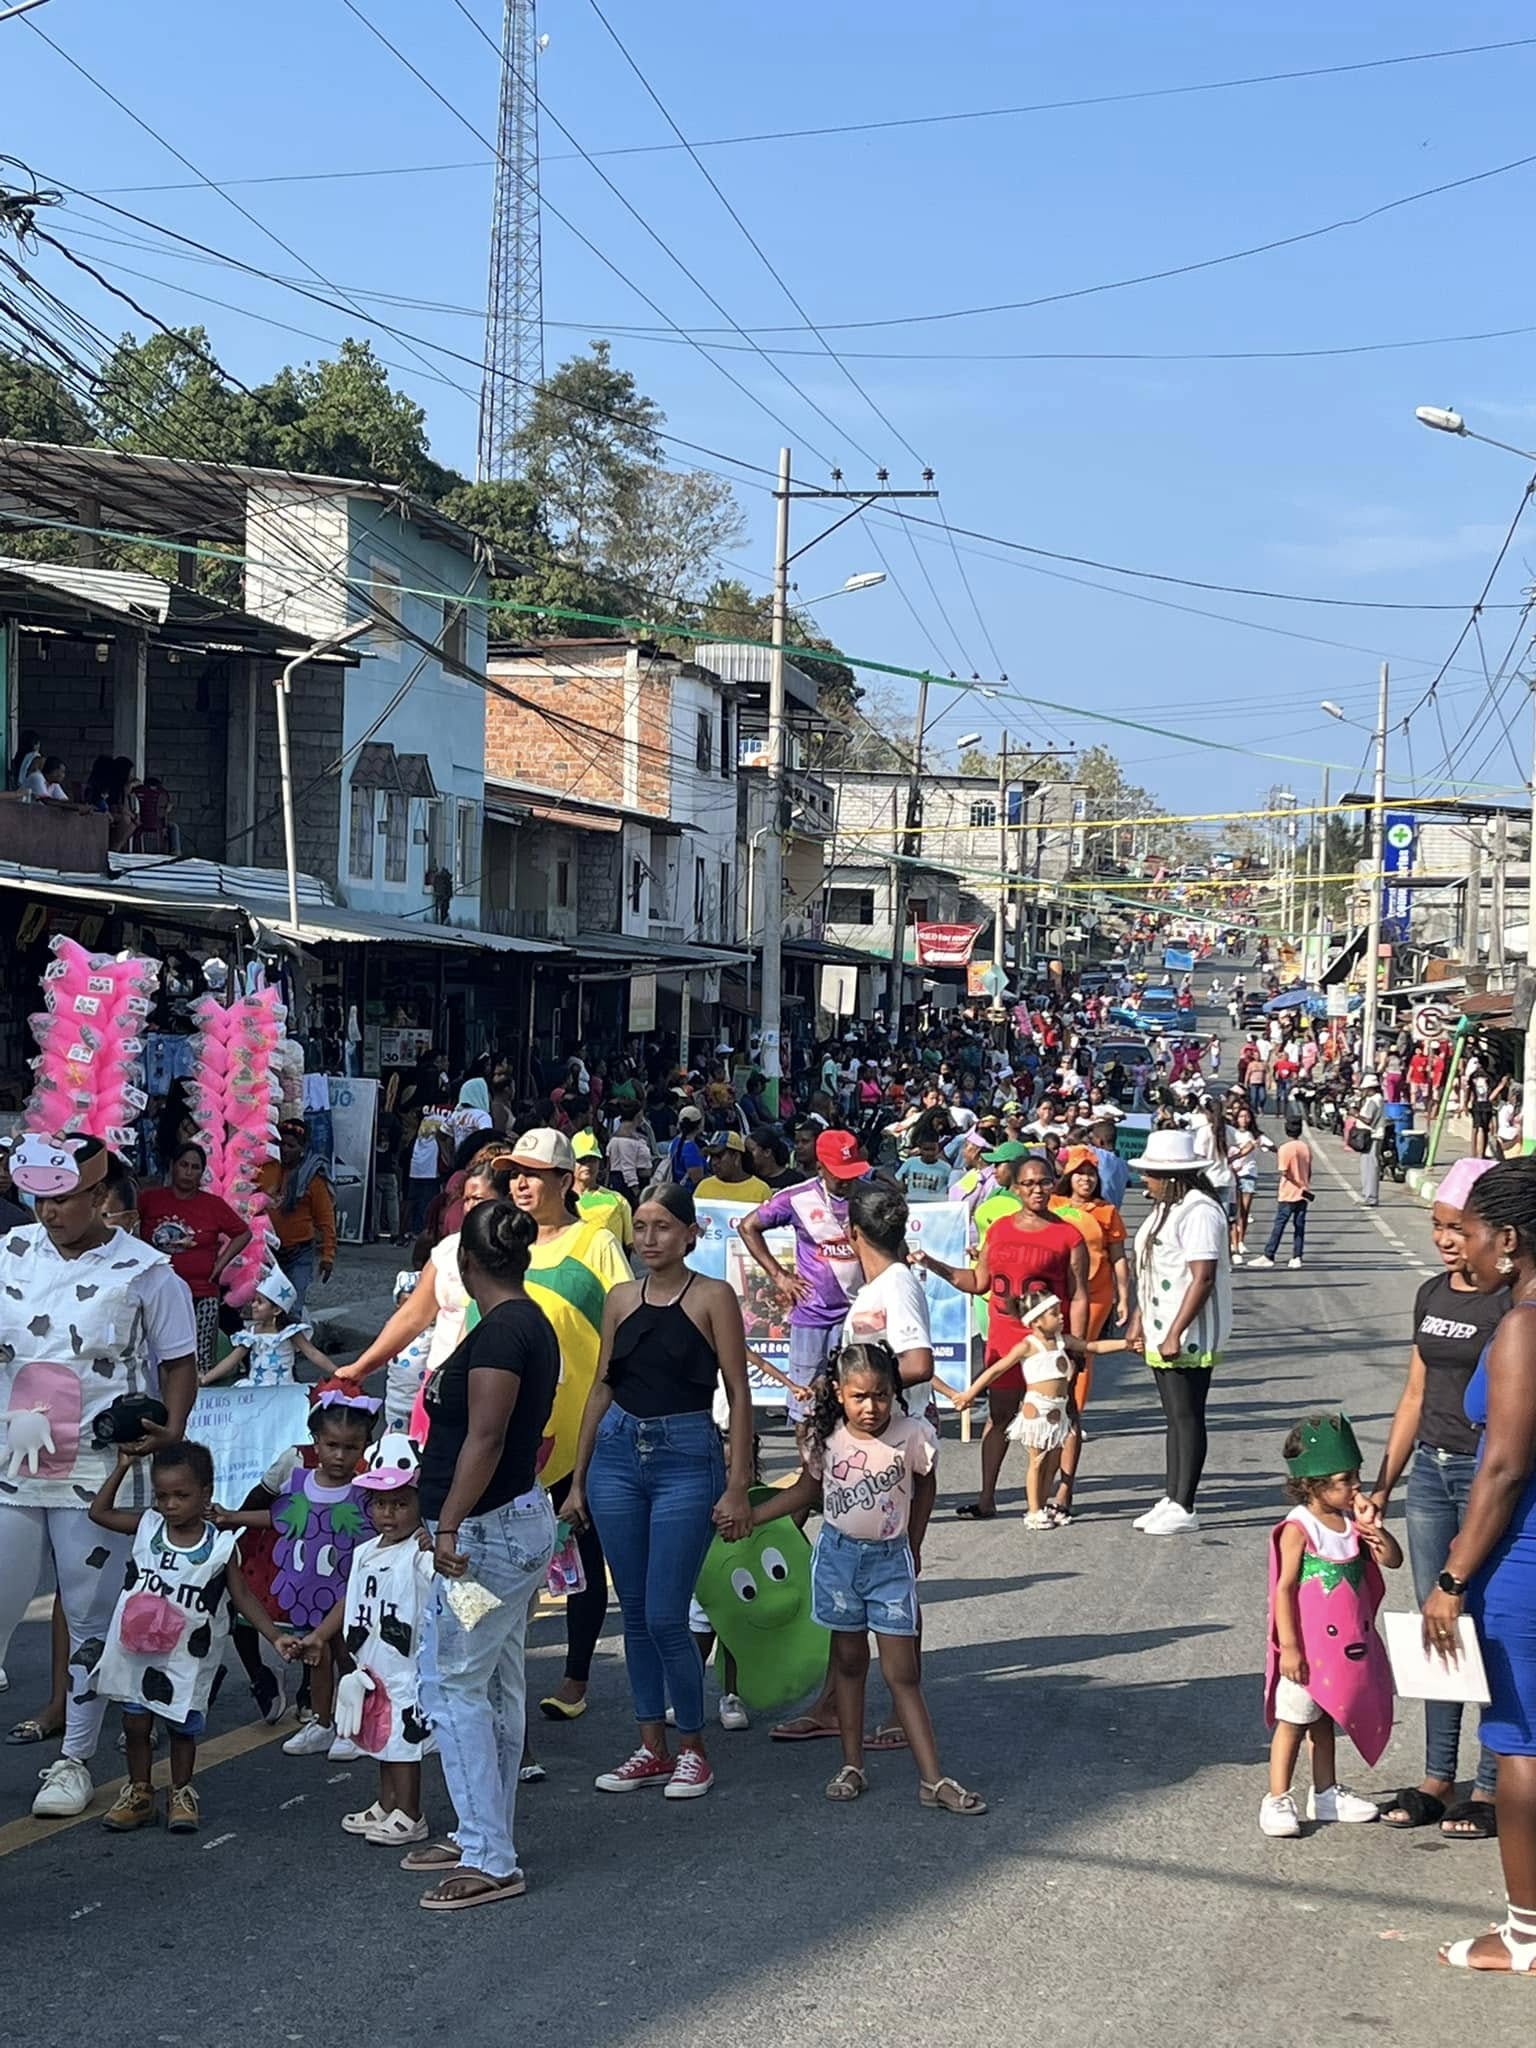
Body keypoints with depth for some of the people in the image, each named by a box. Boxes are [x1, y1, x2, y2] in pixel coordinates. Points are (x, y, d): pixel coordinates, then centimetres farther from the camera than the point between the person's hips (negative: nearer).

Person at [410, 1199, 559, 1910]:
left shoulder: (501, 1330, -18)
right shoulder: (532, 1324, 12)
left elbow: (485, 1437, -24)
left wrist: (449, 1526, -25)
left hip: (488, 1531, -10)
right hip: (518, 1524, 10)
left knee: (451, 1685, -6)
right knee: (499, 1685, 15)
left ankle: (490, 1862, -4)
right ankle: (484, 1837, 25)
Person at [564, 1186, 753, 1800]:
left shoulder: (712, 1298, -4)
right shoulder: (621, 1299, 9)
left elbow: (738, 1393, -5)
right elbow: (601, 1388, 14)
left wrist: (737, 1488, -9)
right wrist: (577, 1480, 12)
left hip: (687, 1456, -5)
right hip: (617, 1454, 5)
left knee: (666, 1617, -6)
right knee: (635, 1613, 8)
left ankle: (693, 1750, 11)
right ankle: (652, 1749, 19)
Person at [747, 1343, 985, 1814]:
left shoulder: (911, 1435, -15)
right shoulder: (827, 1437, -9)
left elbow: (925, 1488, 4)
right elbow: (807, 1489, 8)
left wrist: (913, 1547, 11)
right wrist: (747, 1515, 3)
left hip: (890, 1560, -2)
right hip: (838, 1555, 2)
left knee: (902, 1673, -3)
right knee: (849, 1661, 11)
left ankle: (933, 1779, -2)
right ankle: (852, 1767, 19)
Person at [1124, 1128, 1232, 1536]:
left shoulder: (1199, 1211, -18)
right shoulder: (1166, 1208, 14)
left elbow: (1203, 1277, -23)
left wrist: (1175, 1334, -24)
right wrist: (1139, 1319, 18)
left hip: (1189, 1338, -10)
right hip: (1163, 1335, 10)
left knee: (1187, 1418, -3)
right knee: (1175, 1418, 15)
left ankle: (1183, 1510, 3)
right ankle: (1170, 1500, 21)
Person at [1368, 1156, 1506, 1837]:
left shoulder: (1511, 1303, -12)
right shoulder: (1432, 1295, 10)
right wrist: (1383, 1484, 16)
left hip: (1490, 1474, -7)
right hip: (1431, 1470, 7)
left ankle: (1490, 1787, 10)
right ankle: (1437, 1777, 20)